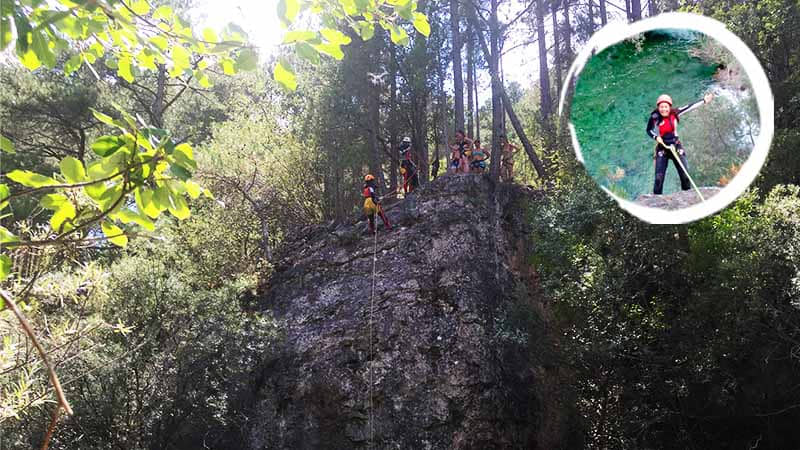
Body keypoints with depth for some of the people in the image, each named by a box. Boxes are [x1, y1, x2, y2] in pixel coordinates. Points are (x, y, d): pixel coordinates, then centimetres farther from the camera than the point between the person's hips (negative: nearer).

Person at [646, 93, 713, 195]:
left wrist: (704, 100, 3)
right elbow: (649, 130, 4)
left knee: (685, 175, 2)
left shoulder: (674, 114, -6)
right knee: (659, 177, -10)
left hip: (676, 147, 2)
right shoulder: (654, 118, -11)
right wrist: (656, 137, -14)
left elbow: (689, 107, 1)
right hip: (662, 149, -2)